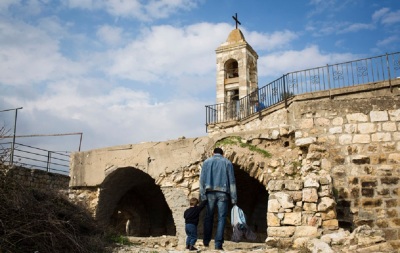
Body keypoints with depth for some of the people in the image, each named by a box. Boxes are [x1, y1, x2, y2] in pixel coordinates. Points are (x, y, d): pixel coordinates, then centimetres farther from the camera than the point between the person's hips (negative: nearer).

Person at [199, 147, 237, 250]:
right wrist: (234, 198, 3)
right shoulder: (227, 162, 9)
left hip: (210, 193, 1)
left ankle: (206, 241, 20)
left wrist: (202, 195, 0)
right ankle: (218, 243, -5)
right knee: (221, 218, 1)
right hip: (222, 193, -1)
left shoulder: (207, 162, 11)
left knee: (208, 217, 13)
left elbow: (202, 179, 2)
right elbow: (232, 181, 3)